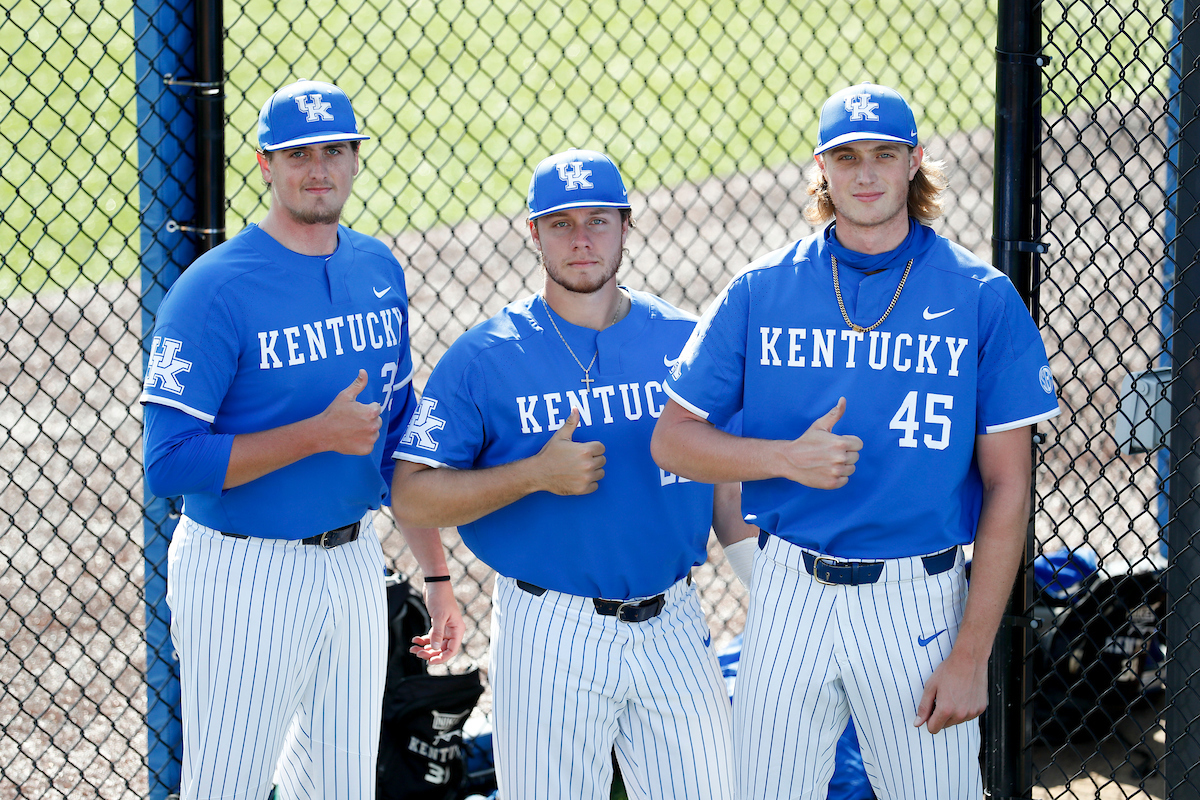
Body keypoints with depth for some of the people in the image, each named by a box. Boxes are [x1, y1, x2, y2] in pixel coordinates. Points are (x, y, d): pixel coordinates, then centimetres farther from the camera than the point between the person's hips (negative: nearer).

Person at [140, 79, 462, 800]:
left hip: (355, 560, 6)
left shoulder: (380, 271, 6)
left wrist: (437, 575, 12)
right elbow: (169, 465, -20)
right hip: (245, 572, -6)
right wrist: (320, 433, -21)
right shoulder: (216, 288, -15)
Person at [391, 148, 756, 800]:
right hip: (549, 632, -3)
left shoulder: (685, 341, 6)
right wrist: (537, 474, -18)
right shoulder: (483, 356, -4)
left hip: (672, 624, 3)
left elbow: (728, 479, 10)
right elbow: (411, 497, -7)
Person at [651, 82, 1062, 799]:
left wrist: (971, 656, -8)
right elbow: (672, 441, 3)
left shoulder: (983, 299, -3)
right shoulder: (761, 292, 2)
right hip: (791, 595, 2)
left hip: (919, 602, -2)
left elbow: (1007, 486, -4)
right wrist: (788, 457, -16)